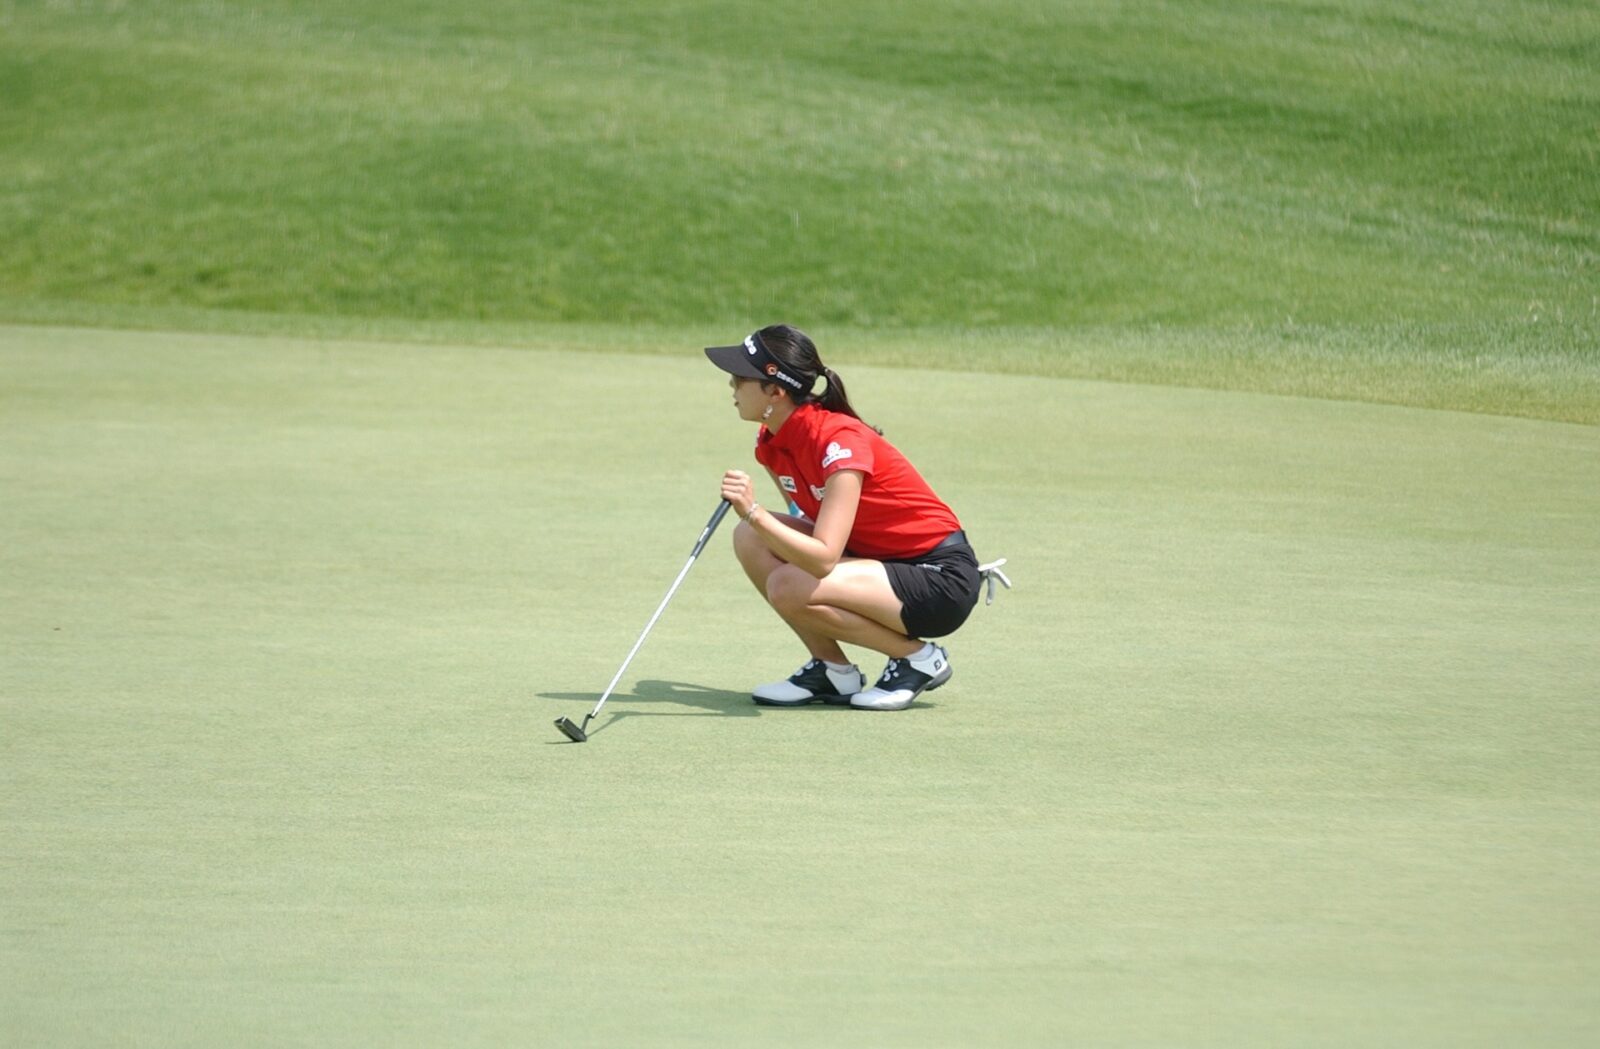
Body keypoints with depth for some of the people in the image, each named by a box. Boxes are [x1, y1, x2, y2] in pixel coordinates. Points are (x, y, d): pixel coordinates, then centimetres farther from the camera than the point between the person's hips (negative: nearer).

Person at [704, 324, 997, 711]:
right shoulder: (772, 443, -1)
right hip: (881, 559, 9)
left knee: (790, 587, -28)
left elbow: (823, 559, -34)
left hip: (942, 579, -9)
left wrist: (755, 513, -42)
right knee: (750, 537, -6)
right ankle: (833, 669, 3)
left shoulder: (841, 441, -26)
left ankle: (919, 657, -7)